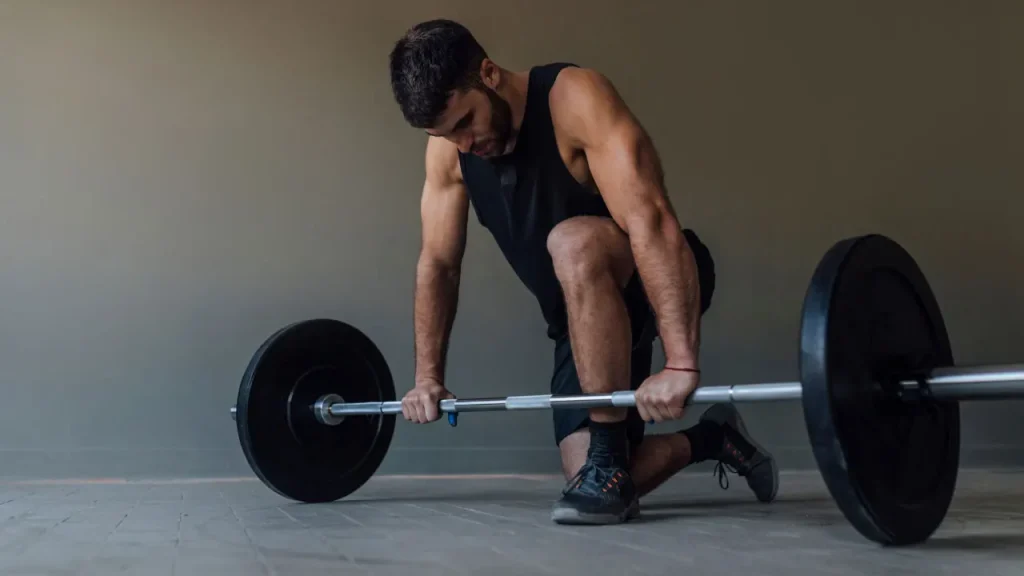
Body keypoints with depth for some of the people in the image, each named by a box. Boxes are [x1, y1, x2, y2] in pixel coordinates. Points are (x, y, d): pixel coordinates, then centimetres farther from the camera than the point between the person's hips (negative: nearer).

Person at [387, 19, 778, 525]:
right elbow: (438, 263, 1)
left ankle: (607, 459, -26)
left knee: (572, 242, -39)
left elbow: (651, 221, -37)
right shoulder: (448, 148, -7)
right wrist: (428, 376, -1)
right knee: (594, 481, -2)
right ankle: (712, 438, 28)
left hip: (657, 284, -6)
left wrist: (681, 363, -45)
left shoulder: (574, 97, -26)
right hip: (585, 316, 7)